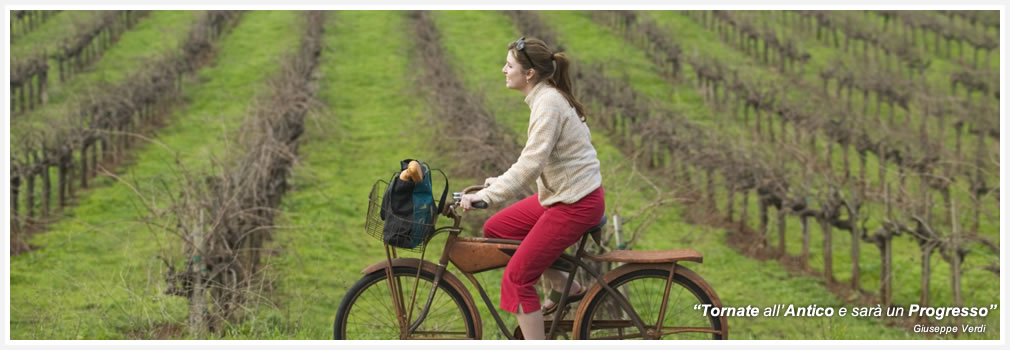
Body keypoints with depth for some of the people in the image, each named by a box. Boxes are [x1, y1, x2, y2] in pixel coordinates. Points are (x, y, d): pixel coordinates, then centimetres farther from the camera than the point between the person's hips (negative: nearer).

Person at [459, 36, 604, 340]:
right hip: (562, 193, 10)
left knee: (517, 278, -9)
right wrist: (501, 182, 11)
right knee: (494, 229, 13)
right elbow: (535, 159, 17)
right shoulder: (547, 96, 9)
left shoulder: (548, 104, -21)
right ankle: (563, 285, 19)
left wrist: (484, 196, -29)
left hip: (576, 203, -10)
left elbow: (531, 164, -28)